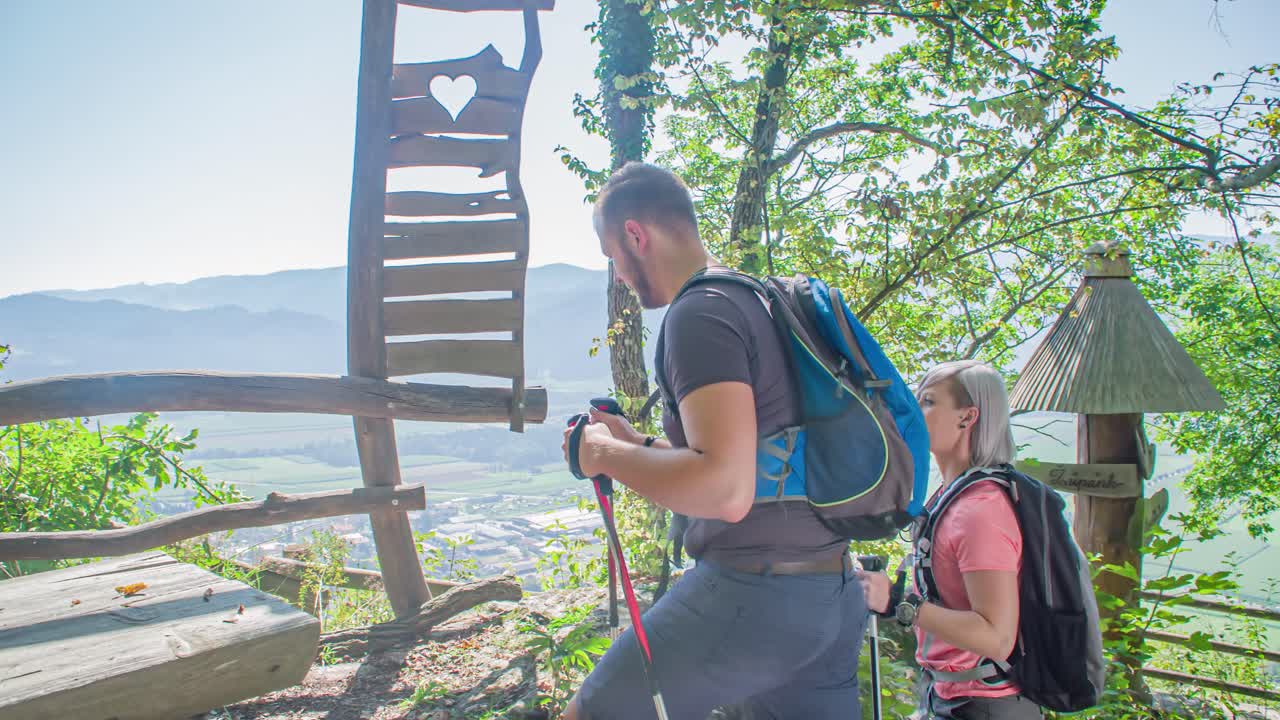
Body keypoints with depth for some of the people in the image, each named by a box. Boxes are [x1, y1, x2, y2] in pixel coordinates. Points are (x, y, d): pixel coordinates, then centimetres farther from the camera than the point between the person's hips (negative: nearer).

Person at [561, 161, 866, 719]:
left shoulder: (700, 313, -15)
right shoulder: (761, 301, 15)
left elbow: (727, 490, -27)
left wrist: (608, 455, -13)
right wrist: (639, 444, 19)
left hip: (754, 593, -9)